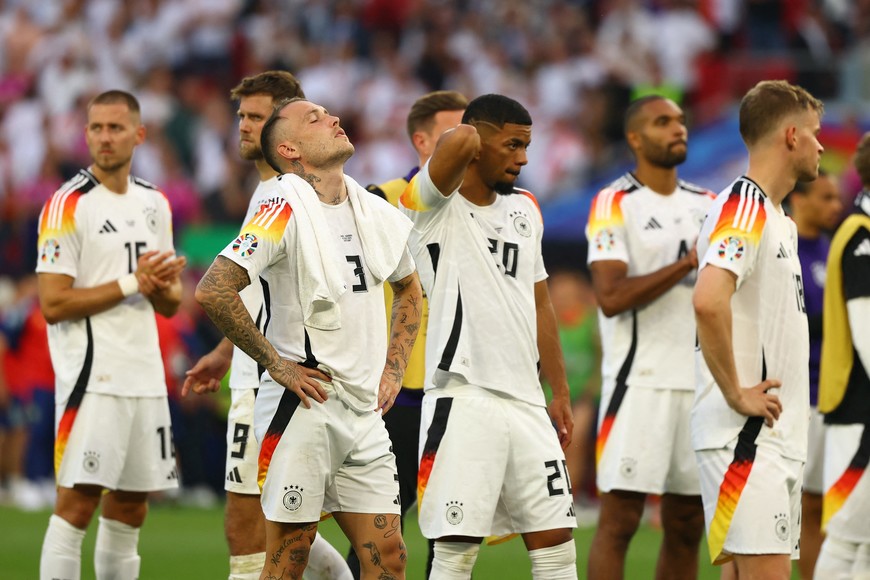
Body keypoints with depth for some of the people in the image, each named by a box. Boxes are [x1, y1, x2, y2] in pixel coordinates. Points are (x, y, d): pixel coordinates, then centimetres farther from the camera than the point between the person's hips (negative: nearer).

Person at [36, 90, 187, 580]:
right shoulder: (69, 205, -7)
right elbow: (53, 304, -14)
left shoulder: (155, 205, 14)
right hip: (93, 374, -7)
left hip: (146, 377, 7)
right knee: (77, 502, -11)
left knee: (130, 509, 10)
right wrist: (132, 284, -14)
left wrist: (164, 285, -5)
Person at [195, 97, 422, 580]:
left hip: (365, 410, 7)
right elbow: (213, 291, -22)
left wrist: (394, 368, 16)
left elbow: (408, 288, 29)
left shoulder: (377, 214, 10)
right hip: (303, 408, -7)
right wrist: (276, 363, -15)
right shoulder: (287, 211, -12)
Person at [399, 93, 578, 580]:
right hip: (463, 400, -7)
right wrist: (465, 142, -3)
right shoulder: (437, 205, -6)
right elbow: (462, 140, -27)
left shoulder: (525, 210, 17)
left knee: (556, 538, 6)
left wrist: (560, 393, 21)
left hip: (526, 401, 7)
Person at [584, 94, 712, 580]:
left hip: (701, 380, 6)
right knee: (620, 517, -9)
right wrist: (688, 263, -17)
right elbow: (611, 297, -17)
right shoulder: (616, 205, -5)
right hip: (641, 380, -6)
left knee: (687, 526, 8)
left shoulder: (706, 206, 14)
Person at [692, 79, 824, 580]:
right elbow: (708, 300, -28)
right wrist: (736, 394, -21)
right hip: (748, 438, -10)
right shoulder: (744, 206, -12)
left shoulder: (780, 220, 19)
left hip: (779, 439, 10)